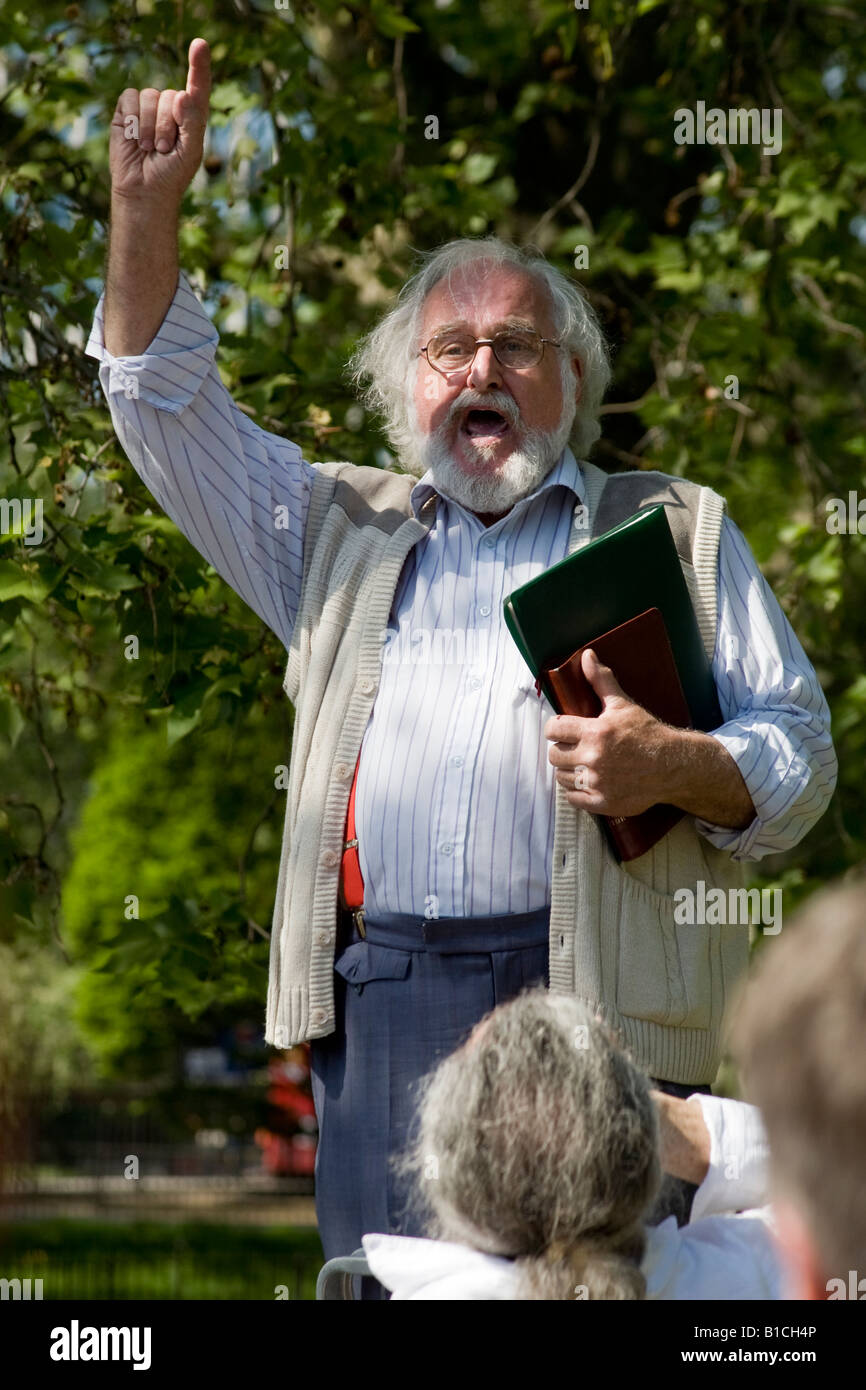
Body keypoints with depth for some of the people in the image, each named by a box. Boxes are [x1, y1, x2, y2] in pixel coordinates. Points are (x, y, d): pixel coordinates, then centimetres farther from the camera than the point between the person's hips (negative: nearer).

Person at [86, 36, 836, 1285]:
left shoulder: (676, 533, 18)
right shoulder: (341, 533, 25)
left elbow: (799, 754, 12)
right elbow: (167, 409, 21)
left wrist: (675, 768, -9)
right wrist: (145, 213, 9)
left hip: (592, 1000, -2)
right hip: (378, 1006, 2)